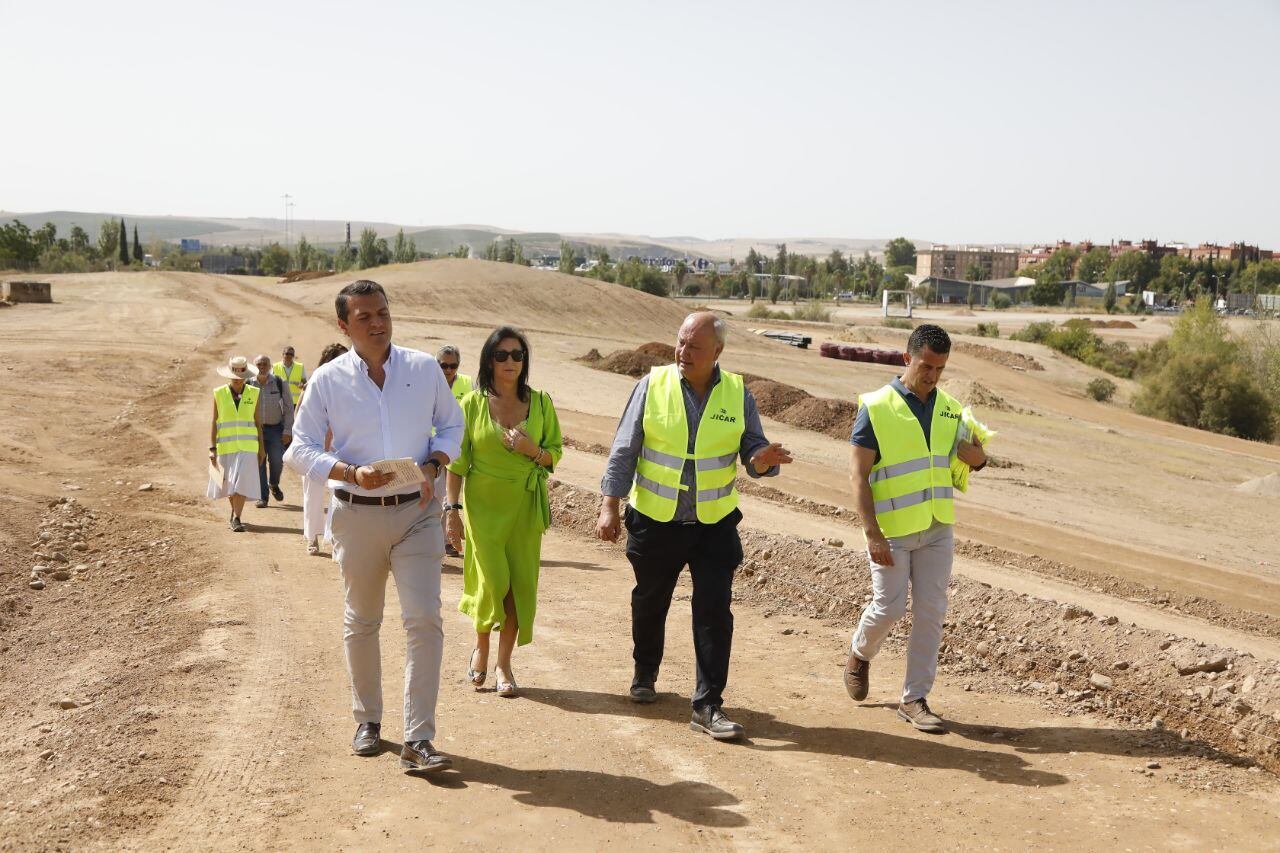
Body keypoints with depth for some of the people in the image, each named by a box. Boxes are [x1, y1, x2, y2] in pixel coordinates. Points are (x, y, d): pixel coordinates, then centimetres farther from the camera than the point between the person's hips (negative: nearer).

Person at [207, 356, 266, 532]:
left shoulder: (253, 393, 1)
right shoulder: (219, 394, -2)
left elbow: (257, 422, 7)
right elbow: (214, 423, 0)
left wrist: (261, 448, 6)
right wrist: (212, 448, -5)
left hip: (247, 446, -1)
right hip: (226, 446, 1)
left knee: (241, 482, -11)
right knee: (229, 483, 12)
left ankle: (236, 519, -10)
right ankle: (235, 511, 34)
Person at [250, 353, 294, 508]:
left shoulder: (280, 383, -2)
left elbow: (289, 408, 1)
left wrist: (287, 431, -5)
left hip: (275, 429, -1)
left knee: (277, 461, -8)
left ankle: (274, 485, 24)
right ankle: (262, 497, 10)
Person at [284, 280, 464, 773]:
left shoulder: (424, 368, 0)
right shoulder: (328, 380, -3)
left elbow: (451, 425, 12)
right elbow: (300, 450, -1)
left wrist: (433, 466, -8)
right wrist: (351, 472, -18)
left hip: (416, 511, 0)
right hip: (357, 514, 0)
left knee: (424, 620, -10)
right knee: (361, 622, 13)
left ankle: (418, 740, -6)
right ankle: (368, 721, 32)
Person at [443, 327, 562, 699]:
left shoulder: (540, 402, 3)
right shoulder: (473, 403, -2)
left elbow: (555, 454, 8)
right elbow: (457, 461, -1)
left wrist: (532, 449, -14)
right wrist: (452, 510, -5)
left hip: (525, 506, 2)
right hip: (483, 504, -2)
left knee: (519, 584, 2)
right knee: (492, 581, -7)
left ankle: (504, 663, 16)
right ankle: (481, 645, 22)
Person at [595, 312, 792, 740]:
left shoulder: (738, 394, -2)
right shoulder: (652, 385, -6)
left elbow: (752, 452, 0)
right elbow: (624, 451, -3)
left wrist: (762, 460, -25)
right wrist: (609, 506, -8)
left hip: (715, 524, 0)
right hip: (655, 522, 0)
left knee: (714, 612, -6)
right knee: (649, 603, 17)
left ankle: (708, 705, 1)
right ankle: (645, 674, 42)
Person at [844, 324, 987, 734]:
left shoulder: (950, 408, 6)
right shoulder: (876, 407, -10)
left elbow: (977, 457, 18)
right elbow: (858, 475, -13)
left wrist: (976, 454, -8)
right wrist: (872, 534, -19)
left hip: (937, 530, 5)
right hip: (891, 531, -5)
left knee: (930, 612, 3)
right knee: (889, 608, -2)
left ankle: (914, 699, 13)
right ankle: (860, 654, 31)